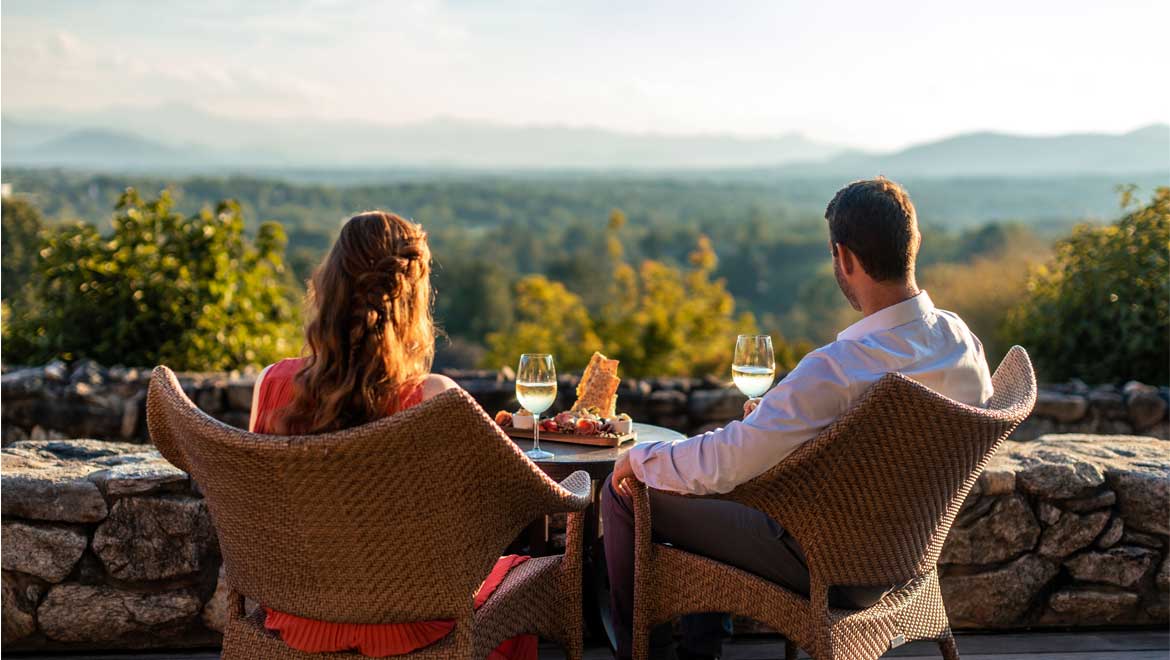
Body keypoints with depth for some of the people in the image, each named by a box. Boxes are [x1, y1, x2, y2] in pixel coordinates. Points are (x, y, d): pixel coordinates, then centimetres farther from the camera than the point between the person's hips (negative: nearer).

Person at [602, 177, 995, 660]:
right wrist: (783, 420, 12)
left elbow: (718, 464, -28)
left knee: (624, 491, 4)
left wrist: (640, 456, -8)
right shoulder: (963, 341, -9)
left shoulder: (838, 368, -33)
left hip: (821, 564, -8)